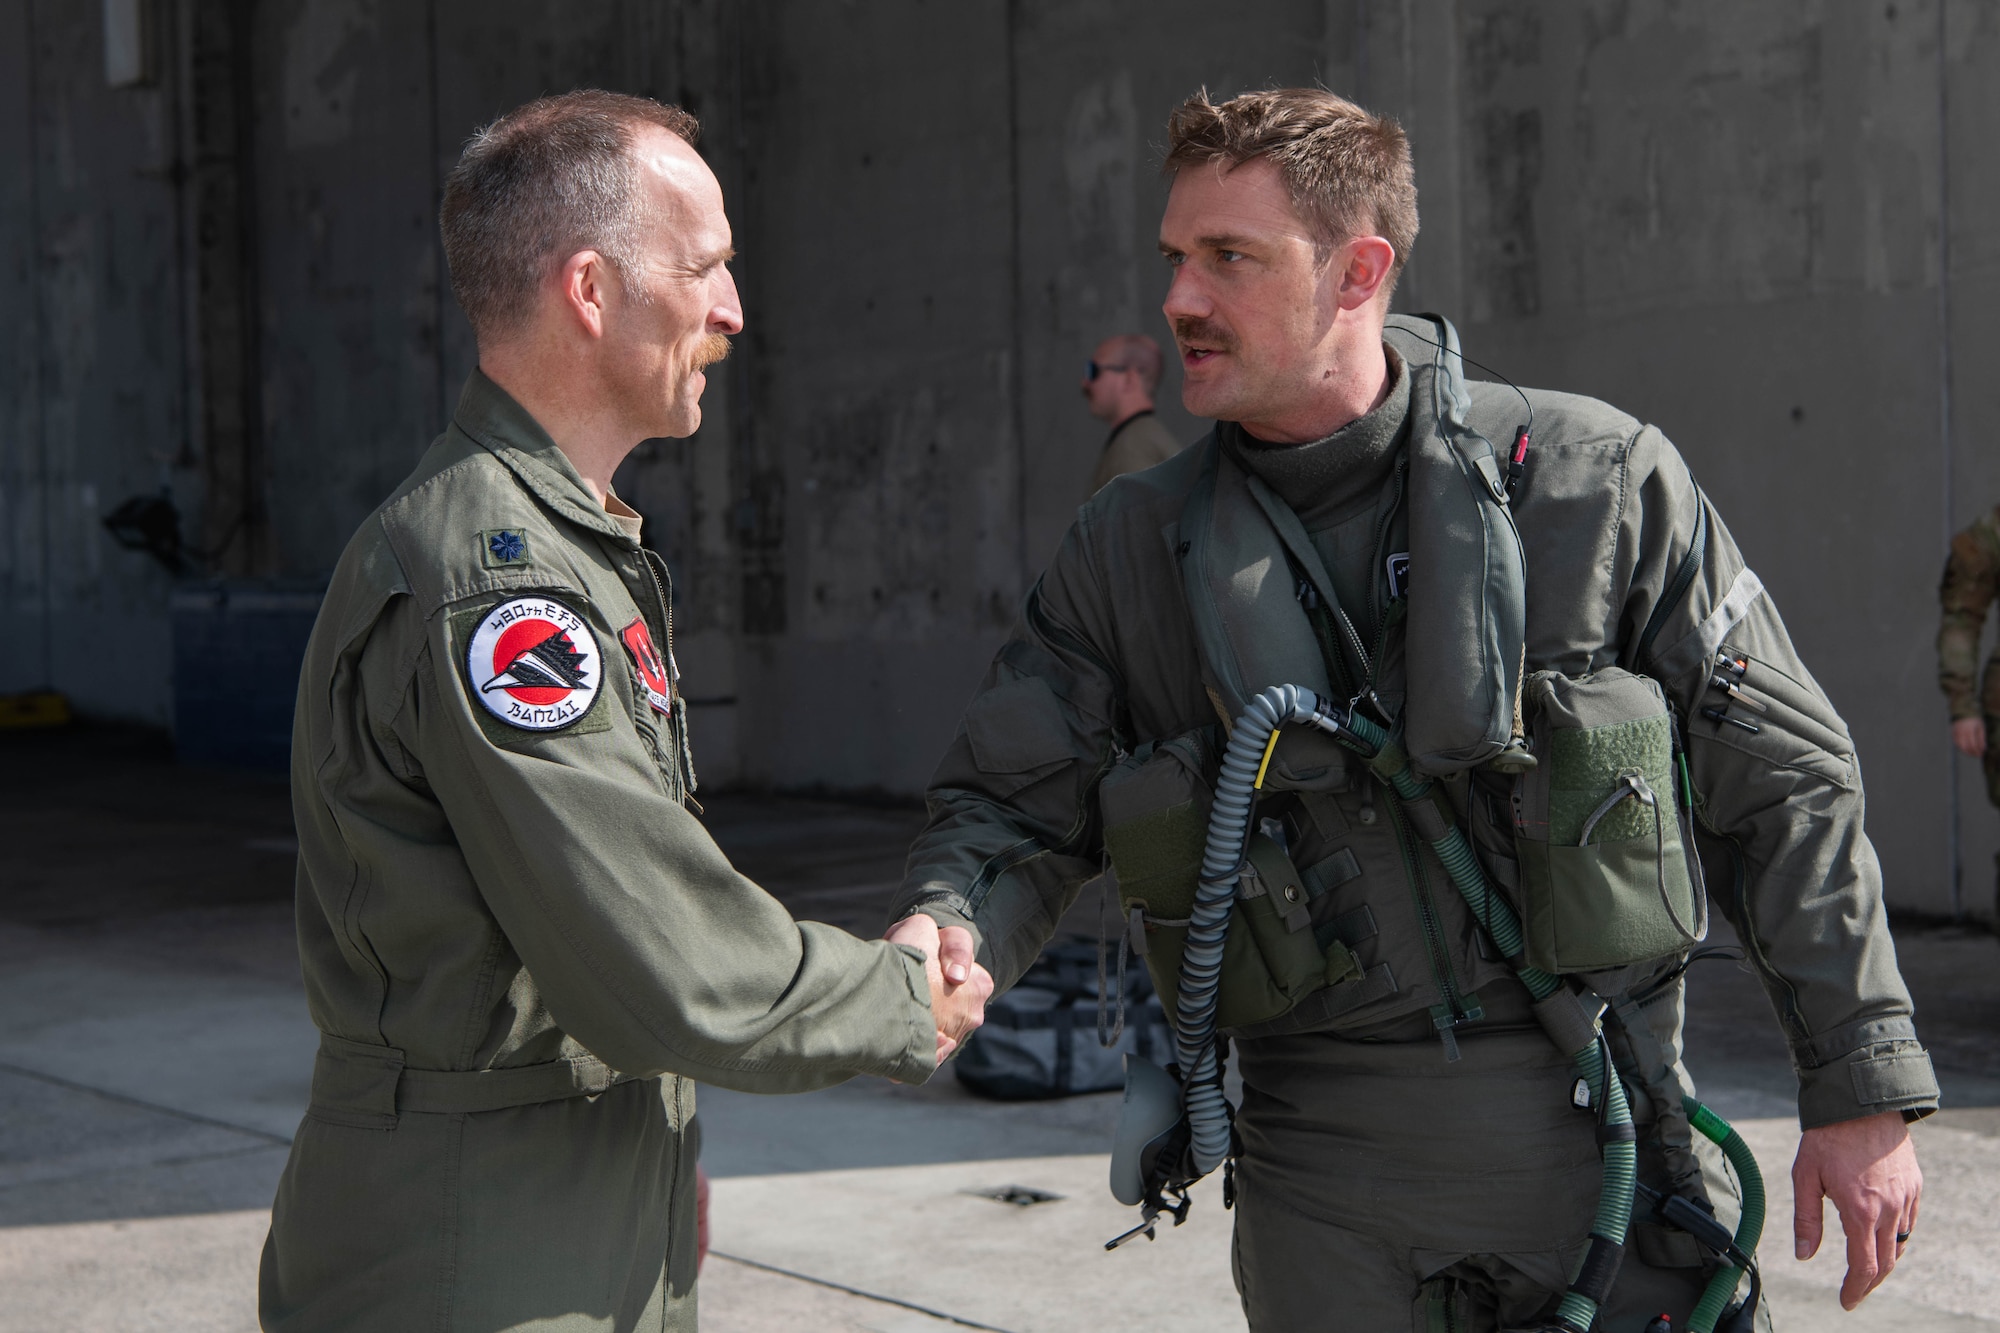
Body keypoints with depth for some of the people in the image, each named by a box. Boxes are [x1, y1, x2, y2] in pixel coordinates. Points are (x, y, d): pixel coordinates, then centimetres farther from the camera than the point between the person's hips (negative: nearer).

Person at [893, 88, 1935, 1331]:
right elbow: (1013, 806, 4)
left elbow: (1784, 782, 0)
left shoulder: (1598, 480, -5)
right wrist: (949, 930, -20)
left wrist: (1864, 1092, -2)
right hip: (1326, 1192, 2)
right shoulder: (1129, 549, 2)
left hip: (1598, 1140, -2)